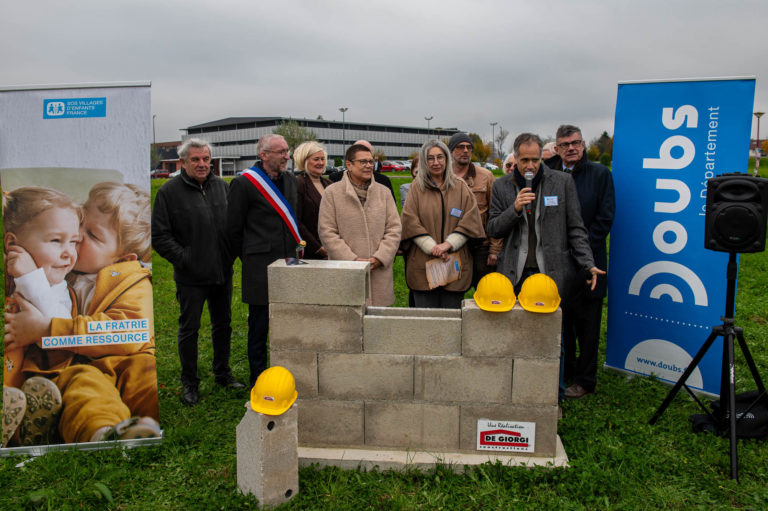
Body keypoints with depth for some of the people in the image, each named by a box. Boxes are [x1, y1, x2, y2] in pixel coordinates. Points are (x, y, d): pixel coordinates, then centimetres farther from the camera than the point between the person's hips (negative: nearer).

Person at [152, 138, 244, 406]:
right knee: (189, 329, 7)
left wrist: (232, 253, 3)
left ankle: (222, 372, 33)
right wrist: (183, 259, -12)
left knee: (223, 324, 15)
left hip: (222, 272, 4)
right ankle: (189, 382, 22)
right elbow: (159, 235, -6)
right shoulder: (169, 191, -6)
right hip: (191, 276, -4)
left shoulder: (221, 186, 7)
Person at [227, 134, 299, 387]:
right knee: (259, 325, 5)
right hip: (260, 268, -5)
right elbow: (234, 228, -3)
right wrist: (249, 258, 5)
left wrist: (295, 251, 15)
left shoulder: (290, 179, 11)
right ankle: (258, 380, 19)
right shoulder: (243, 183, -9)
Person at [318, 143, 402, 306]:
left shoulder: (383, 192, 12)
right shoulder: (332, 193, 3)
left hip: (379, 273, 3)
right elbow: (327, 232, -3)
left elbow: (394, 229, 8)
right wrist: (352, 260, -11)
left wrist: (379, 258, -7)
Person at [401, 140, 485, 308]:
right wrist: (431, 247, -13)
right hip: (423, 264, -1)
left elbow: (470, 221, 1)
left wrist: (448, 244, -11)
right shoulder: (417, 187, 6)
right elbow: (410, 222, -3)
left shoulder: (461, 187, 9)